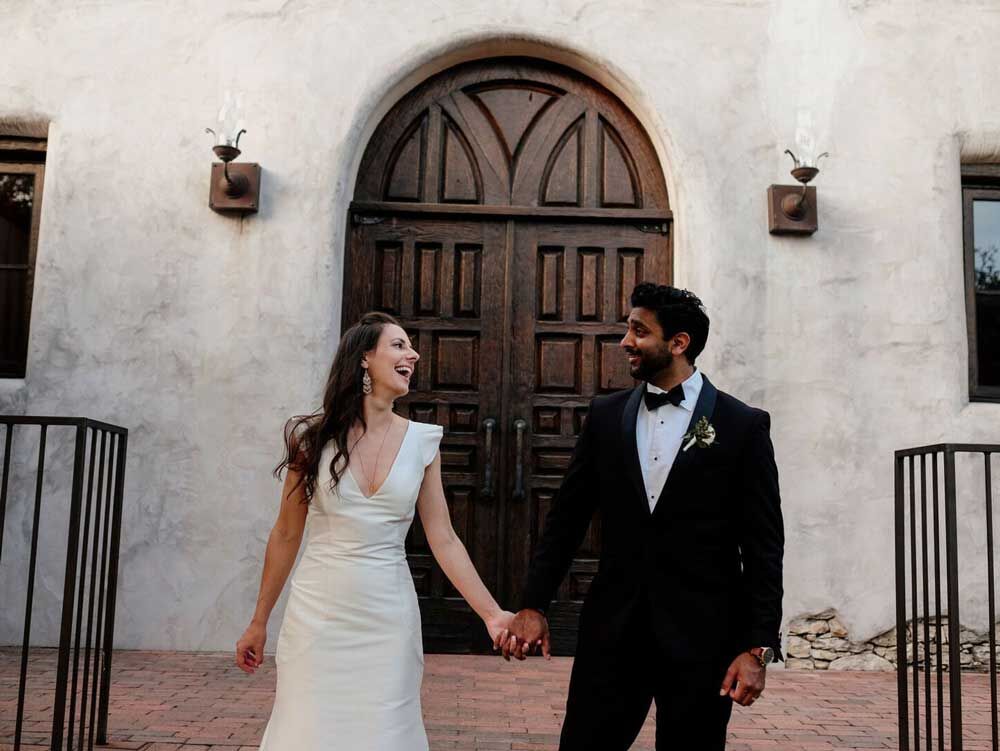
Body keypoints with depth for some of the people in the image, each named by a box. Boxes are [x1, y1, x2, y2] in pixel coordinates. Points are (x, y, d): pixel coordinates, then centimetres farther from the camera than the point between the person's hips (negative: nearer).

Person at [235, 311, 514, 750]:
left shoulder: (422, 442, 1)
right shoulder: (313, 436, -3)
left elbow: (443, 540, 1)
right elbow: (286, 535, 5)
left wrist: (491, 613, -7)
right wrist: (259, 622, 10)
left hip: (388, 620, 1)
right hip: (318, 616, -1)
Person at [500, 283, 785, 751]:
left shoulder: (742, 426, -4)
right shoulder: (605, 415, 5)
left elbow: (763, 547, -4)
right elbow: (566, 518, 7)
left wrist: (758, 647, -9)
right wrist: (533, 605, 0)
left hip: (702, 636, -2)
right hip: (612, 629, 2)